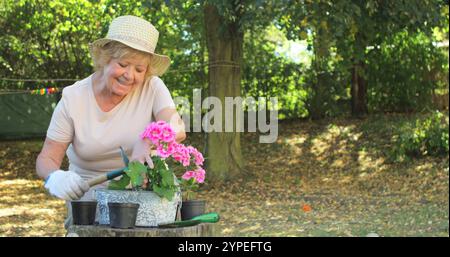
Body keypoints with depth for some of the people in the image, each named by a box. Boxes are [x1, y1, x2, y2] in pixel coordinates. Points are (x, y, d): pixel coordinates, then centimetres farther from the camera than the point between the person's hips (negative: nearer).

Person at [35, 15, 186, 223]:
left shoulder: (152, 87, -8)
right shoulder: (73, 99, -8)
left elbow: (177, 130, -24)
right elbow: (47, 159, -6)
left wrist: (147, 140, -46)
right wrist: (54, 177, -30)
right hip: (88, 192, 0)